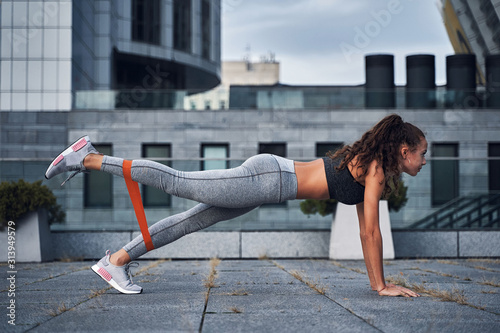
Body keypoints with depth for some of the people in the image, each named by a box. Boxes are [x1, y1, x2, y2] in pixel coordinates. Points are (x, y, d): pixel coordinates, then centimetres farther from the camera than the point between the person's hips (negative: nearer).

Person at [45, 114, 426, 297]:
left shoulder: (371, 165, 14)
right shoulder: (377, 169, -12)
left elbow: (365, 231, 20)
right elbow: (372, 231, -16)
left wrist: (378, 281, 20)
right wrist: (381, 285, -10)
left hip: (267, 180, 8)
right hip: (266, 179, -8)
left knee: (193, 219, 10)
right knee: (176, 181, -5)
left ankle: (118, 259, 16)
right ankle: (88, 158, -1)